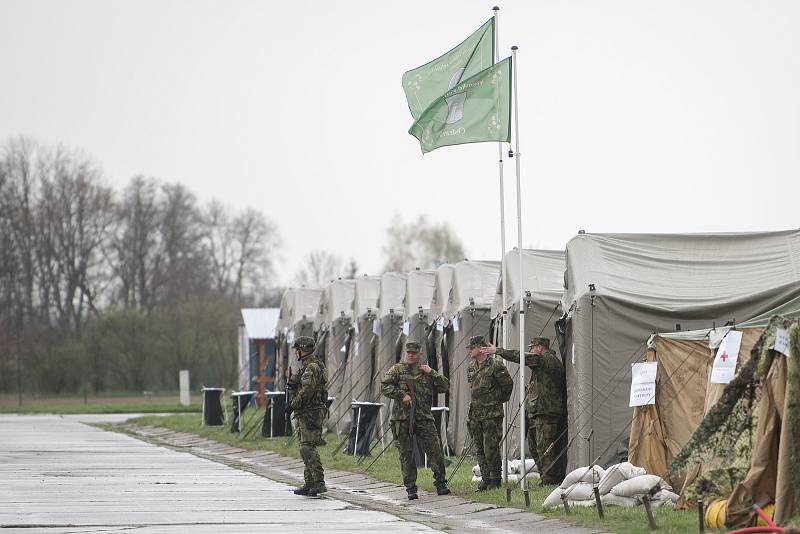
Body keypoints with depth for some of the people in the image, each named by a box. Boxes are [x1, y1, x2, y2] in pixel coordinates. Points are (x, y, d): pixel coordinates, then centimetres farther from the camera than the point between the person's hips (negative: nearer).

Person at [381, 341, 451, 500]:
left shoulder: (426, 372, 14)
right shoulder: (397, 370, 6)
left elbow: (445, 387, 8)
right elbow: (385, 386, -5)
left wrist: (431, 373, -2)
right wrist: (401, 395, -14)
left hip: (424, 417, 1)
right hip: (402, 418, -1)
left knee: (435, 450, -7)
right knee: (406, 455, 1)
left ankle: (440, 484, 2)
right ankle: (410, 488, 7)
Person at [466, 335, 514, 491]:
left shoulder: (495, 366, -10)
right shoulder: (470, 367, 12)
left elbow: (508, 384, -4)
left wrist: (500, 400, 5)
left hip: (492, 414, -7)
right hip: (475, 413, 7)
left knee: (491, 449, -9)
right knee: (480, 450, 9)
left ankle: (495, 480, 0)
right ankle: (485, 479, 15)